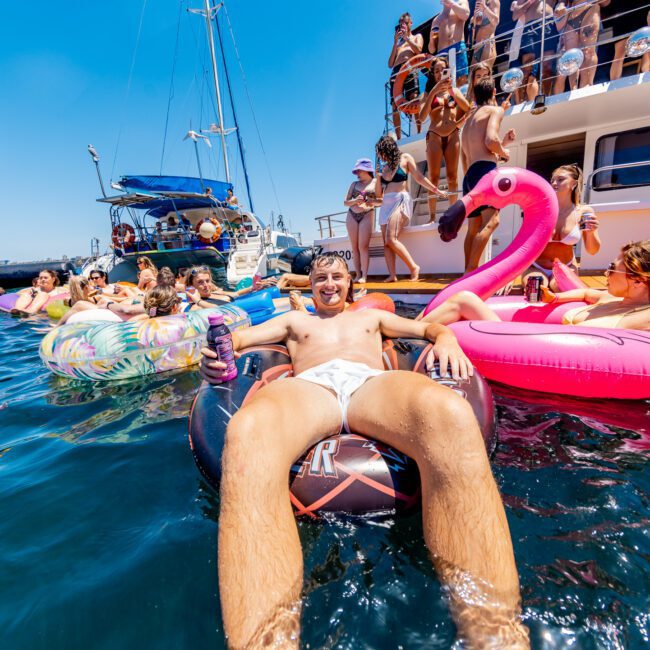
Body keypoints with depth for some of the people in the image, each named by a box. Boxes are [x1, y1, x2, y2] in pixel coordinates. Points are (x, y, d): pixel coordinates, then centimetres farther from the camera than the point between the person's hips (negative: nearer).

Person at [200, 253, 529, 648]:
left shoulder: (371, 315, 40)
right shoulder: (295, 320, 39)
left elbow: (428, 327, 35)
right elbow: (237, 338, 30)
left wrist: (446, 339, 8)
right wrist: (215, 355, 5)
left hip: (374, 385, 1)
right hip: (308, 387, 0)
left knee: (451, 416, -36)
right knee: (247, 432, -38)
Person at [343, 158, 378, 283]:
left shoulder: (376, 183, 7)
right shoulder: (354, 184, 16)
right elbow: (346, 202, 12)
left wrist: (373, 201, -17)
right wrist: (355, 201, -7)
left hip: (367, 215, -4)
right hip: (351, 216, 4)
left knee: (363, 246, -13)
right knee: (355, 247, -1)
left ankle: (364, 275, -13)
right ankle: (358, 274, 1)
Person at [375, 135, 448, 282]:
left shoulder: (405, 158, 6)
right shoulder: (385, 167, 21)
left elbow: (419, 178, 5)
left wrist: (436, 190, 0)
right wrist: (378, 178, 5)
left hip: (400, 201, -7)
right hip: (386, 204, 7)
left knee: (391, 239, -22)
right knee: (386, 242, -6)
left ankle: (414, 267, -15)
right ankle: (392, 275, -11)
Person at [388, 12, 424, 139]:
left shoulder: (417, 36, 27)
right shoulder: (397, 43, 35)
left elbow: (418, 50, 5)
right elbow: (390, 64, 21)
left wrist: (406, 37, 11)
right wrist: (395, 43, 17)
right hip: (396, 72, 4)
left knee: (414, 99, -21)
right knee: (395, 105, -11)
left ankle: (419, 131, -28)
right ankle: (398, 138, -15)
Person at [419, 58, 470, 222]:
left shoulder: (455, 90, 18)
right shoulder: (429, 94, 10)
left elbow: (467, 107, 3)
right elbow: (422, 116, -7)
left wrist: (451, 90, -5)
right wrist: (434, 91, -13)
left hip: (453, 135, 2)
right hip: (434, 136, -2)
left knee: (452, 177, -3)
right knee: (433, 177, -7)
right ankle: (432, 216, -8)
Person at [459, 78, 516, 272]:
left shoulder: (469, 120, 31)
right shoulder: (495, 110, 7)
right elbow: (490, 141, -11)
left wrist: (503, 143, 32)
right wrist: (504, 152, 8)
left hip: (469, 175, 8)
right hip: (484, 170, -8)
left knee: (474, 228, 8)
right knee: (491, 221, -20)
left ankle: (469, 274, 7)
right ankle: (471, 270, -33)